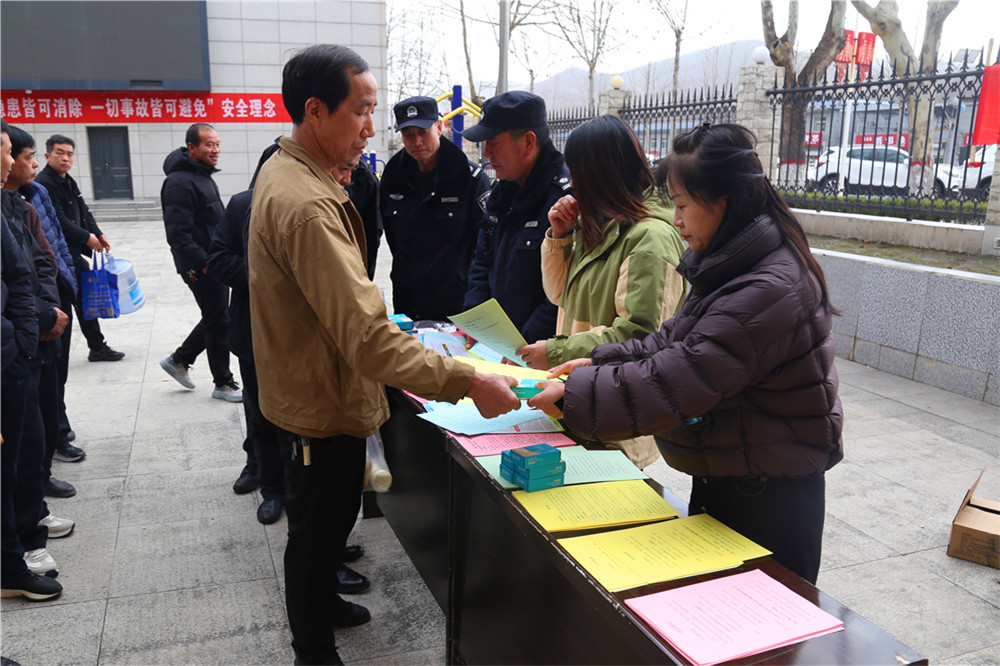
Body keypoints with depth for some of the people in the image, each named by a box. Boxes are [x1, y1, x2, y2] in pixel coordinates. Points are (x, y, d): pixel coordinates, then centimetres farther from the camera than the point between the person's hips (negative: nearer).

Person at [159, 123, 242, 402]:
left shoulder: (204, 176, 14)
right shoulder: (180, 182, -18)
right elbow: (178, 234, -24)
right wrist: (204, 263, -26)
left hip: (213, 262, 10)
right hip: (199, 267, -10)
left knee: (215, 317, 19)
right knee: (219, 322, 1)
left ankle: (179, 360, 34)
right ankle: (223, 384, 15)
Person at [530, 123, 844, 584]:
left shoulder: (767, 291, -28)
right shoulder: (730, 269, 4)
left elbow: (679, 381, -31)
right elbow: (673, 340, 10)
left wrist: (575, 395, -25)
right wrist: (599, 362, -1)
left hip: (770, 499, -9)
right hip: (719, 481, 9)